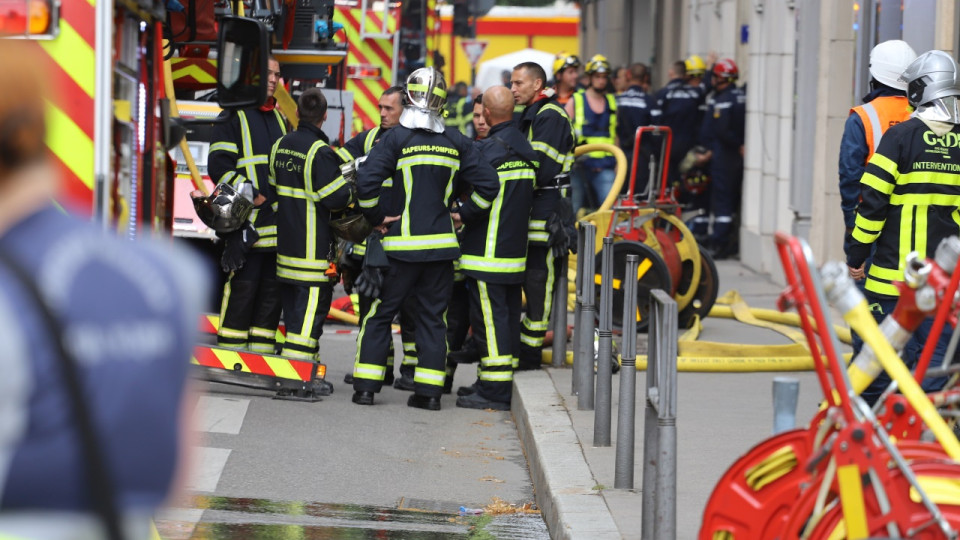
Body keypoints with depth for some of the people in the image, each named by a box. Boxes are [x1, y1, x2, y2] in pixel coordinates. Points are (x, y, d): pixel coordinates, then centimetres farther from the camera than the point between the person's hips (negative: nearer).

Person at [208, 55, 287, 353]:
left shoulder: (280, 121, 21)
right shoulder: (234, 118, 0)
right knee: (243, 286, -9)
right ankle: (230, 351, -5)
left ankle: (262, 351, 11)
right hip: (246, 223, -7)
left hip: (277, 224, 7)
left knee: (272, 290, 6)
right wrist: (249, 195, -17)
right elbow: (219, 165, -10)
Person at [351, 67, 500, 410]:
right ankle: (429, 391, 6)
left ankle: (366, 386, 5)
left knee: (379, 314, 7)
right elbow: (488, 184, 2)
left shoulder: (396, 139, -7)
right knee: (433, 317, 9)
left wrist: (376, 218, -3)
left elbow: (366, 182, -17)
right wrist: (463, 215, 11)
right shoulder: (456, 142, 4)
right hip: (442, 244, 3)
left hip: (401, 244, -3)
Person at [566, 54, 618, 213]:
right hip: (580, 166, -2)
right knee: (575, 211, 1)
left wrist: (617, 163, 16)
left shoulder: (611, 102, 14)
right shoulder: (575, 101, 4)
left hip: (605, 168, 2)